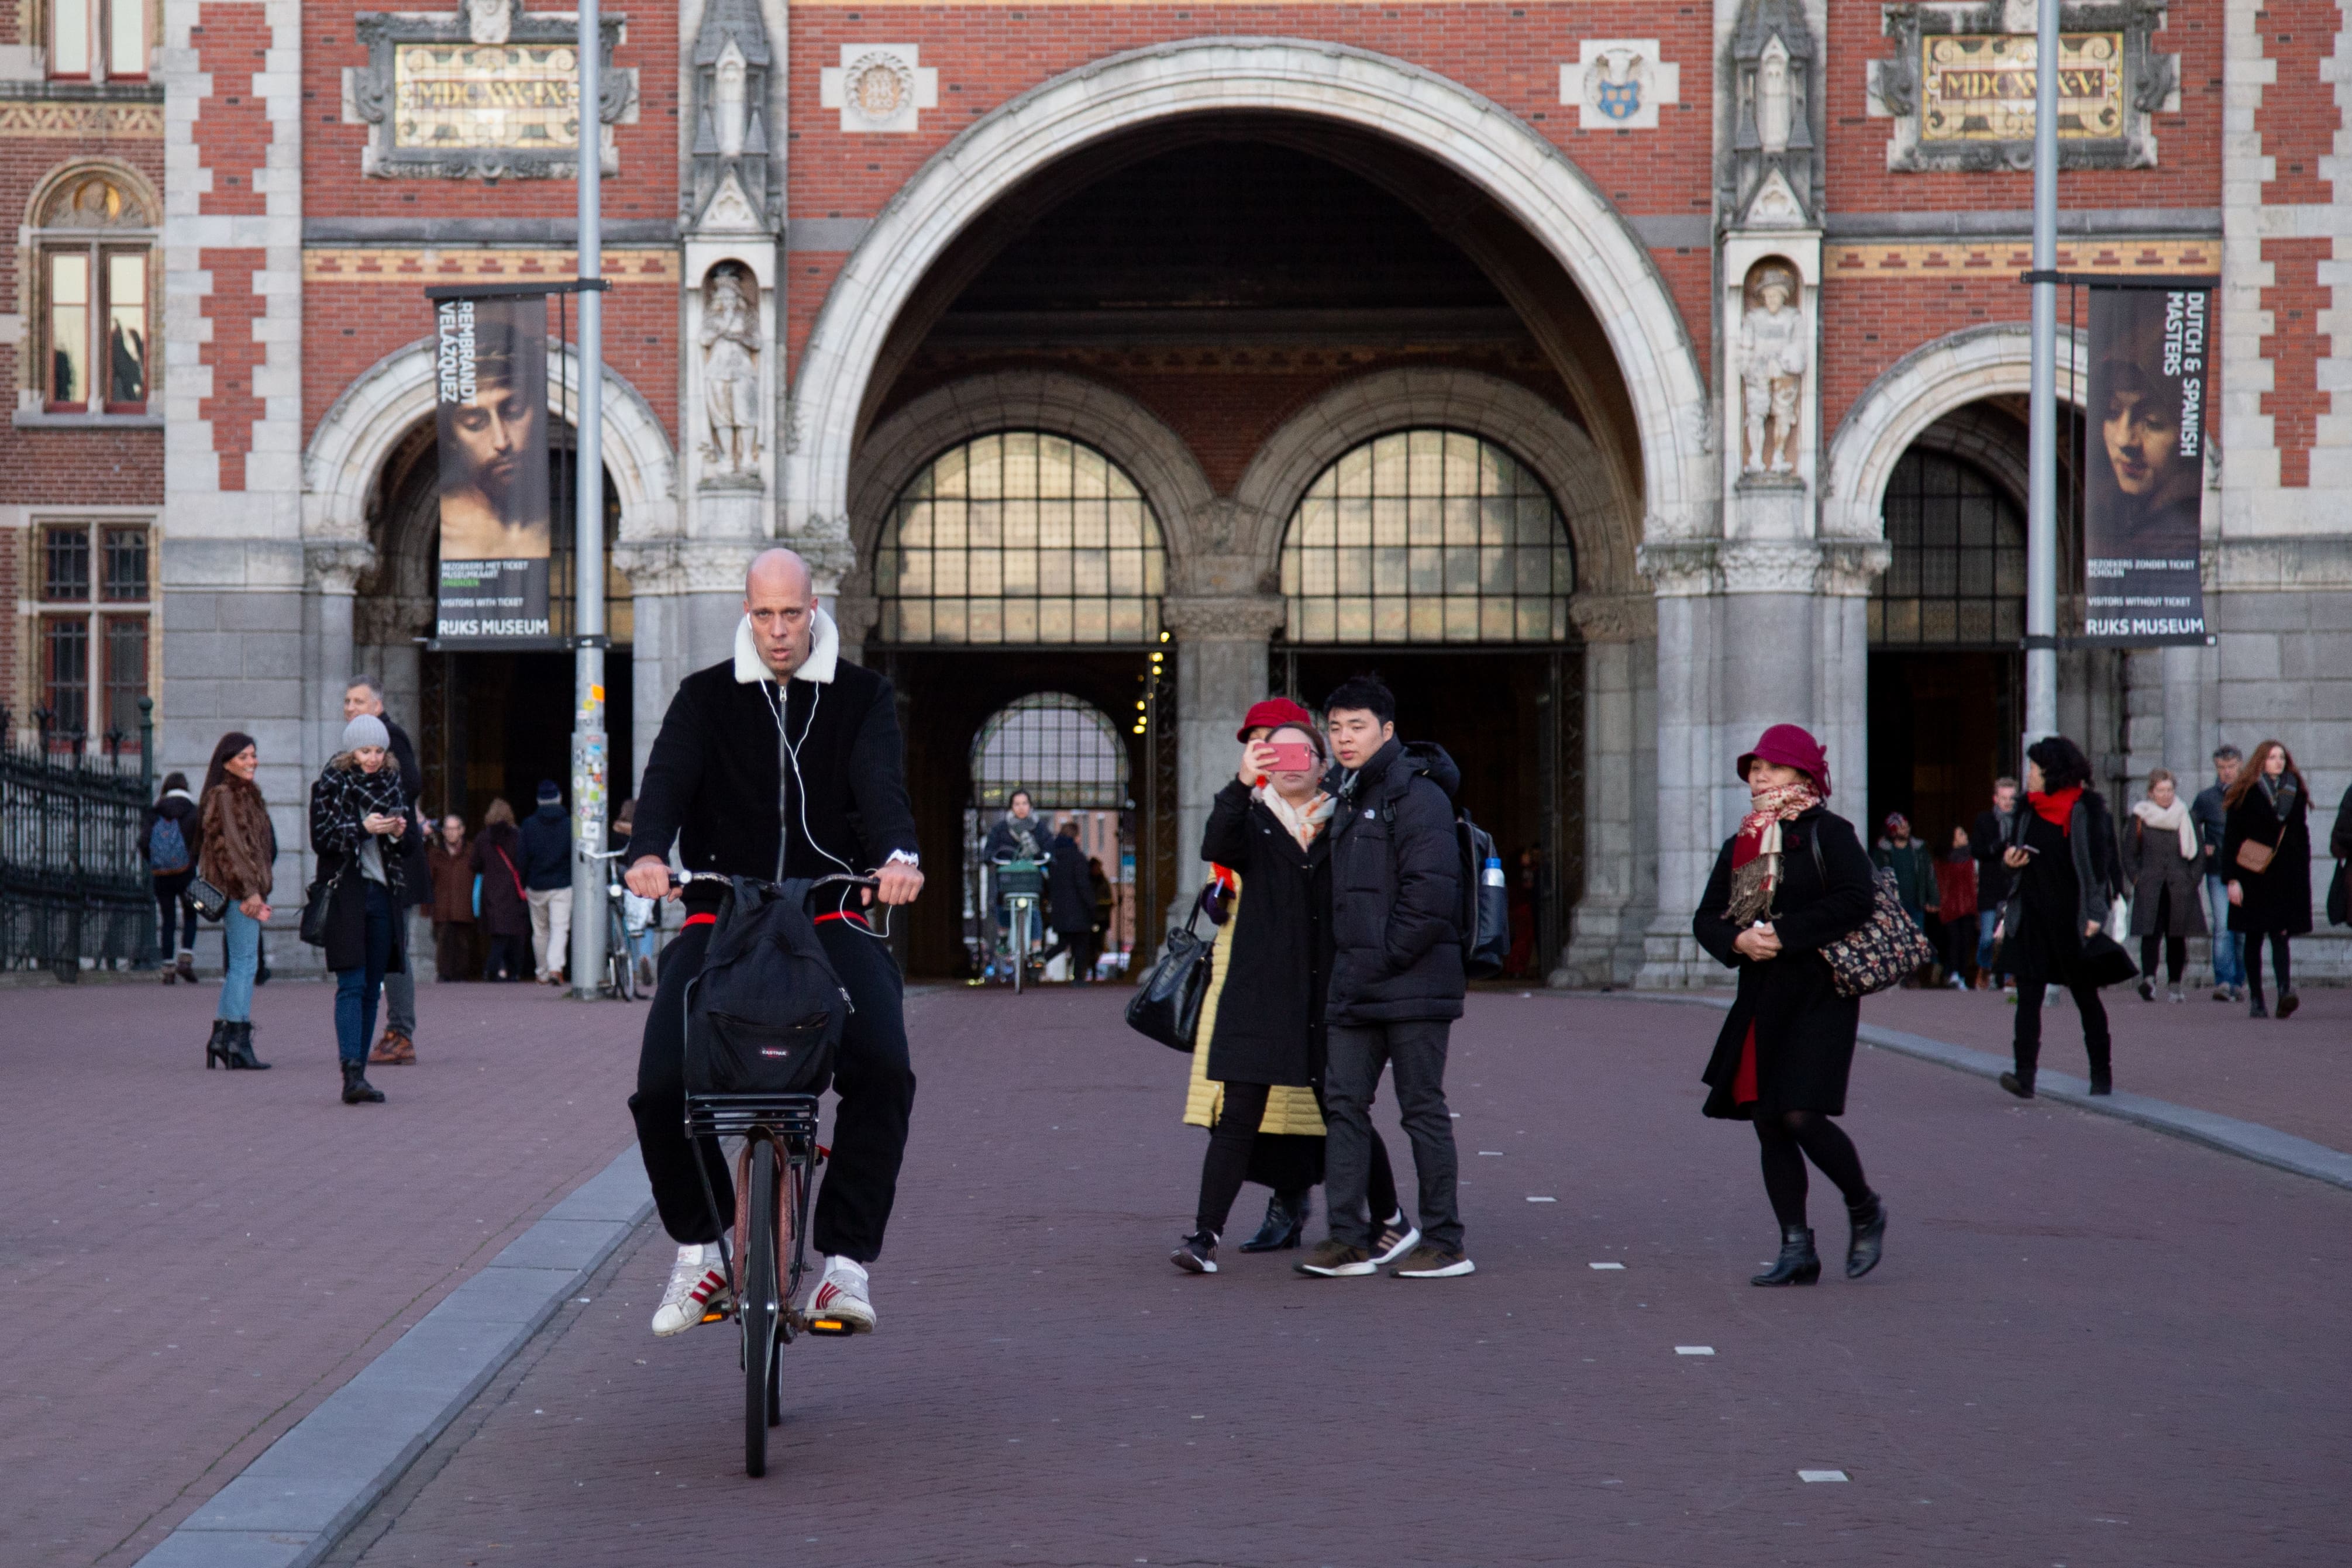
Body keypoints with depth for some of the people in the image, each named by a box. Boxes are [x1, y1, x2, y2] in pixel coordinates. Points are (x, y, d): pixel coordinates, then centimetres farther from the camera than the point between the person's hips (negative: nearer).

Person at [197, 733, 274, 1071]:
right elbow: (231, 846, -17)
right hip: (237, 889, -10)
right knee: (245, 962, -11)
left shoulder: (246, 795, 21)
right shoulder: (224, 796, -10)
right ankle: (239, 1040, -12)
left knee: (238, 965, 10)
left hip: (247, 890, 10)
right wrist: (250, 891, -20)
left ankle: (222, 1034, 13)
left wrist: (258, 892, 21)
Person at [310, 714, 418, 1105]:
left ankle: (358, 1077, 11)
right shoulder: (331, 783, -2)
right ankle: (352, 1074, -21)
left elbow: (412, 834, 14)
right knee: (351, 985, -13)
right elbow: (320, 838, -7)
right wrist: (363, 829, -18)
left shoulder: (392, 781, 11)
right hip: (346, 893, -5)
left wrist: (399, 832, -9)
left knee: (372, 988, 6)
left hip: (383, 893, 5)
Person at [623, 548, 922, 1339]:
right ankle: (699, 1244, 7)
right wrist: (650, 853, -28)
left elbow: (881, 780, -7)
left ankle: (847, 1256, -16)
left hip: (830, 919, -1)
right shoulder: (706, 698, 11)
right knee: (661, 1088, -19)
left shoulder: (862, 696, 10)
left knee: (882, 1068, -27)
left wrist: (897, 853, -29)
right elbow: (668, 776, -5)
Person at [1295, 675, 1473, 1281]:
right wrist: (1345, 966, 12)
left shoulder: (1418, 796, -11)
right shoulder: (1348, 800, 17)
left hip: (1412, 983, -9)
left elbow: (1431, 895, -19)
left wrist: (1380, 960, -17)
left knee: (1423, 1109, -3)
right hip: (1355, 991, 9)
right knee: (1343, 1104, 4)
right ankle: (1348, 1238, 7)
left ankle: (1445, 1245, 3)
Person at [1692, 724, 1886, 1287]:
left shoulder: (1828, 833, -4)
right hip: (1761, 1001, 7)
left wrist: (1783, 934, -17)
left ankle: (1865, 1210, 10)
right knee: (1768, 1122, 4)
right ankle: (1797, 1250, 10)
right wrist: (1739, 941, -9)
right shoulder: (1740, 844, 15)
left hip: (1819, 995, -7)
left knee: (1802, 1116, -15)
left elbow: (1855, 900, -17)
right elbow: (1707, 918, 13)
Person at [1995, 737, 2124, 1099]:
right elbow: (2011, 849, 23)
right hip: (2032, 916, 5)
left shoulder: (2088, 808, -6)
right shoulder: (2029, 808, 11)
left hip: (2072, 917, -5)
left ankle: (2102, 1073, 18)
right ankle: (2025, 1074, -15)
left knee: (2086, 995, 7)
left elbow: (2099, 861, -9)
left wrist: (2095, 914, -17)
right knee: (2028, 993, -8)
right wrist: (2009, 860, -2)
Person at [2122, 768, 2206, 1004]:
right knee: (2150, 933, -17)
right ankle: (2149, 979, -28)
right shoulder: (2140, 818, 5)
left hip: (2180, 887, 2)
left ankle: (2175, 984, 13)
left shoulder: (2185, 817, 9)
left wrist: (2192, 879, 2)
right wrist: (2137, 879, -3)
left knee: (2176, 937, 5)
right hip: (2150, 887, -2)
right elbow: (2129, 854, 9)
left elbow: (2198, 854, 13)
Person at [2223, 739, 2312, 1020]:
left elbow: (2302, 838, 14)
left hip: (2286, 877, 1)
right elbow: (2232, 839, -2)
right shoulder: (2246, 795, 0)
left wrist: (2303, 878, 8)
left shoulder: (2295, 794, 10)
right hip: (2253, 878, -1)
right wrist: (2232, 879, -9)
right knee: (2254, 939, 4)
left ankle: (2286, 991, -26)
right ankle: (2255, 1000, 9)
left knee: (2281, 935, -11)